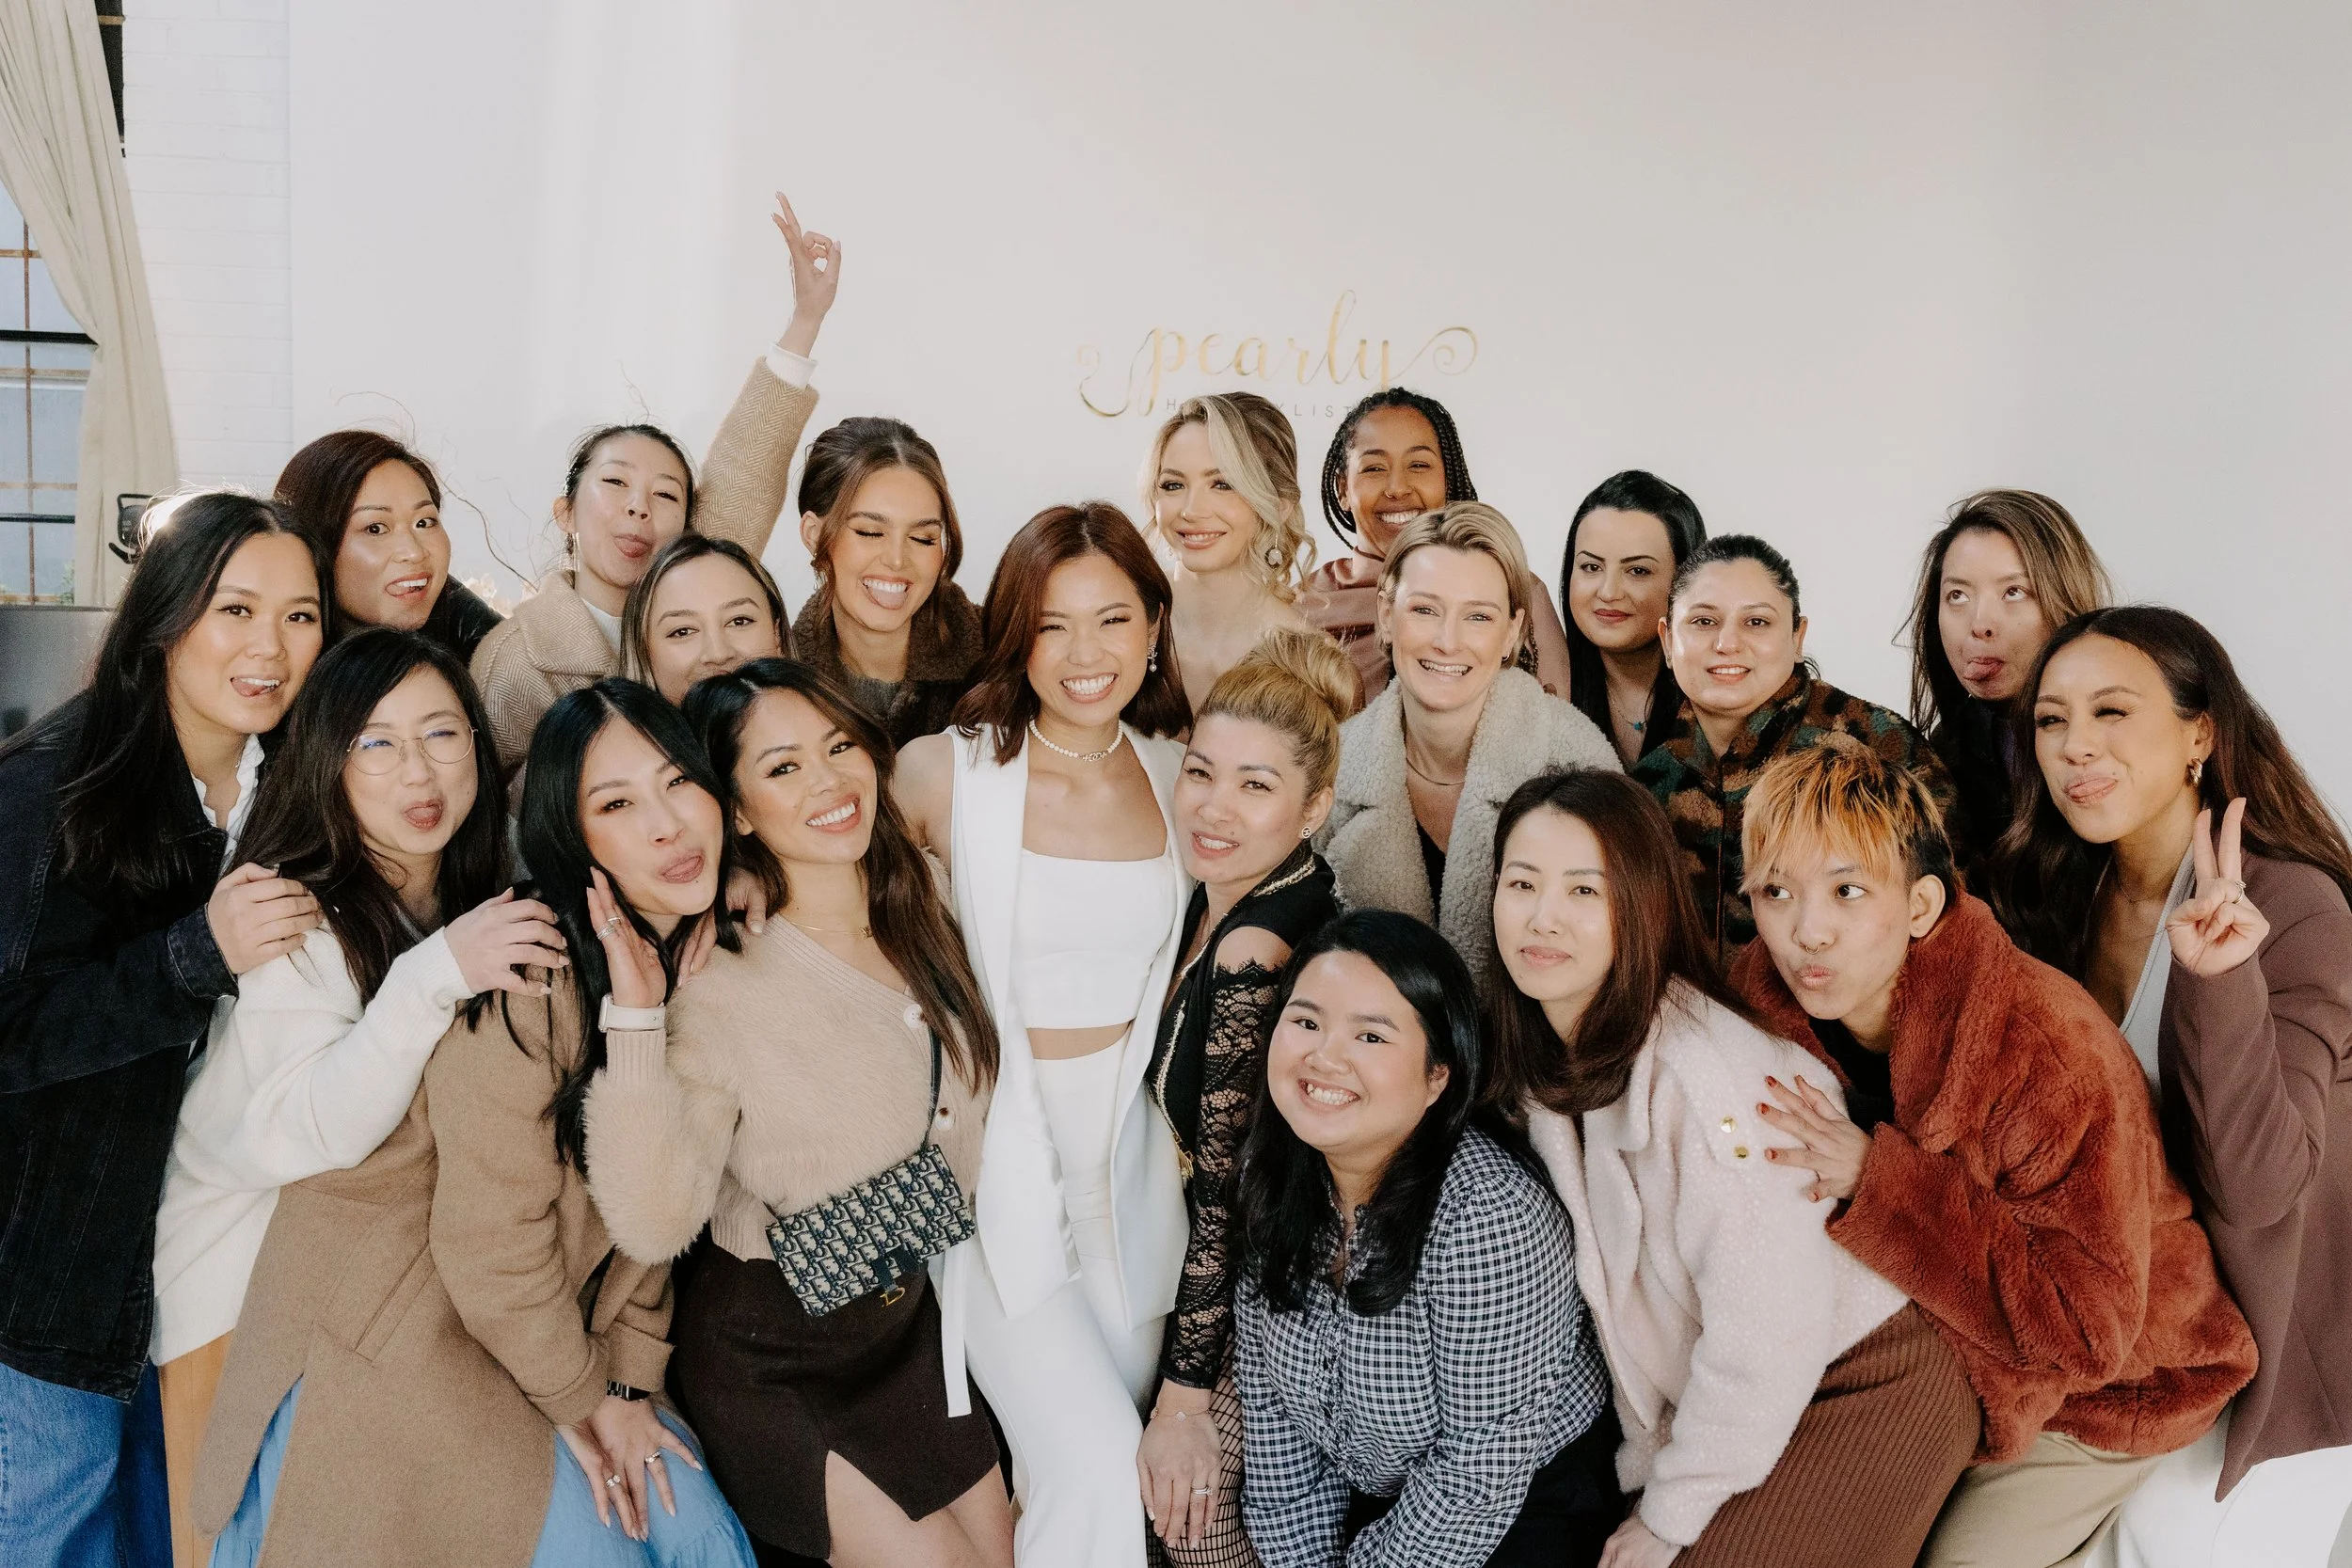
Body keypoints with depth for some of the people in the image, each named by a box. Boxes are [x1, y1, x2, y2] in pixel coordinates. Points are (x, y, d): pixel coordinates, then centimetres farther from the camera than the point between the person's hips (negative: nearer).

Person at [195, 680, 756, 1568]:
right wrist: (582, 1397, -8)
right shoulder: (533, 979, -25)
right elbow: (490, 1245, -21)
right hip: (385, 1341, -7)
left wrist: (630, 1381, -5)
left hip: (549, 1328, 7)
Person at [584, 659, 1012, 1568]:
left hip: (908, 1321, 6)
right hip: (767, 1362, -6)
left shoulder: (927, 921, -4)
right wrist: (636, 1019, -35)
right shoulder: (717, 984, -22)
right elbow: (653, 1227, -30)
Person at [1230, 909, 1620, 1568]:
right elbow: (1267, 1400, 0)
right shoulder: (1270, 1177, -8)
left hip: (1523, 1511, -5)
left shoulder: (1490, 1213, -29)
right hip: (1366, 1505, 5)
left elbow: (1486, 1471, -24)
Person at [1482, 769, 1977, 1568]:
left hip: (1867, 1396, -6)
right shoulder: (1539, 1061, -4)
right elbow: (1613, 1279, 3)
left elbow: (1766, 1332, -25)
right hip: (1710, 1402, 7)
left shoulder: (1706, 1078, -28)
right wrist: (1645, 1468, -1)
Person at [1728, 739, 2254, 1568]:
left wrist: (1876, 1182, -36)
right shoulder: (1764, 1007, -14)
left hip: (2104, 1385, -4)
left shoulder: (2047, 1049, -31)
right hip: (1934, 1359, 5)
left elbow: (2084, 1328, -31)